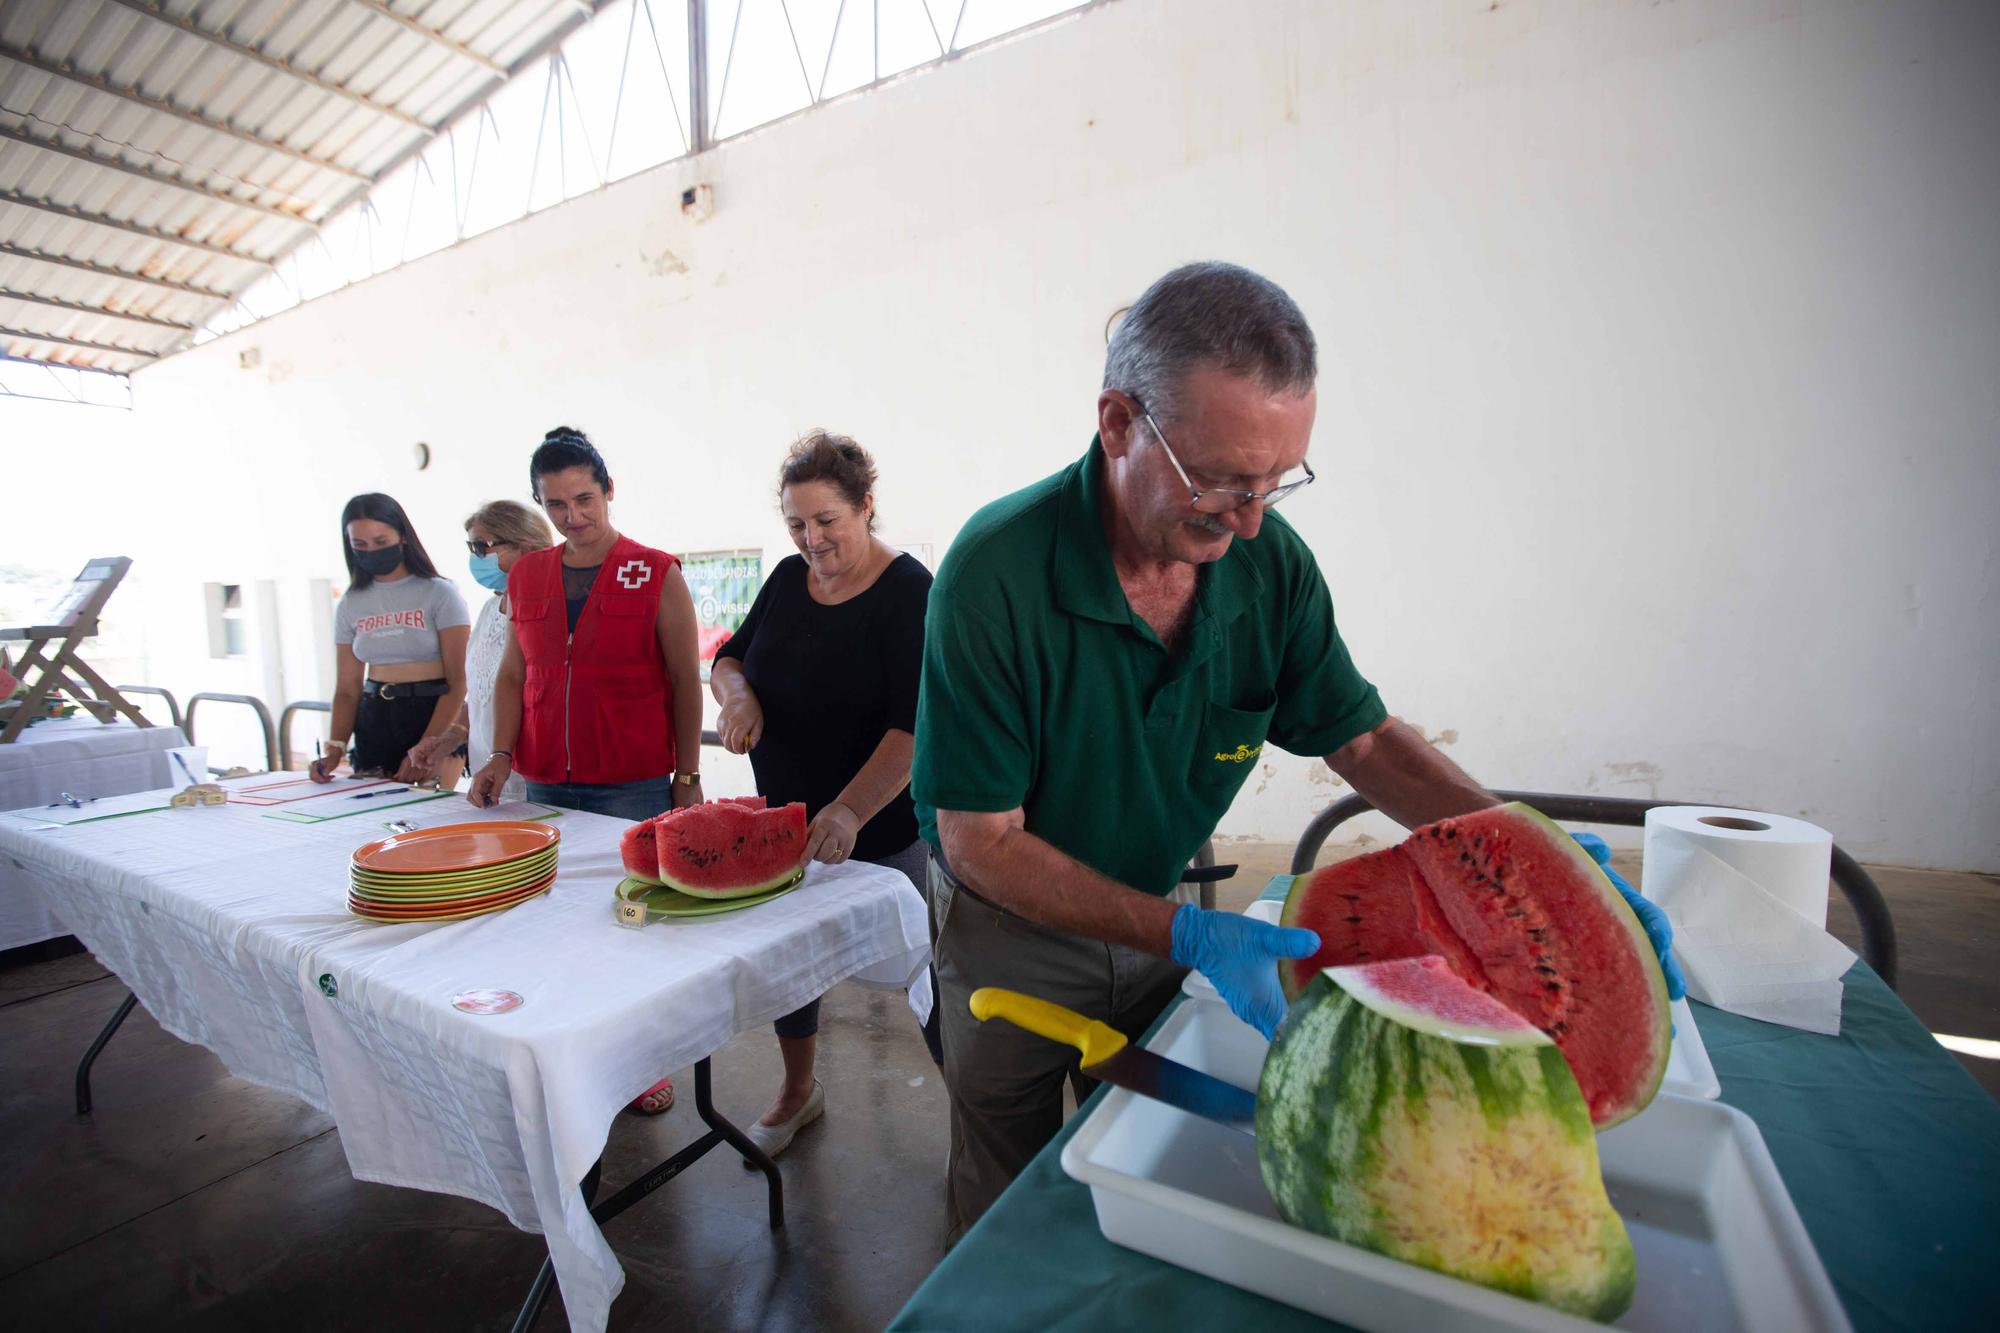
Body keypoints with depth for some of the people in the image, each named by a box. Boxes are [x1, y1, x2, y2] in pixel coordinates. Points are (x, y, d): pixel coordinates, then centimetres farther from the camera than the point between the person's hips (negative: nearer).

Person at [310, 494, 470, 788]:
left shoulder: (439, 593, -4)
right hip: (374, 724, 4)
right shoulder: (350, 606, 10)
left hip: (434, 718, -4)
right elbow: (347, 689, 11)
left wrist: (426, 748, -17)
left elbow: (458, 681, -9)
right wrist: (334, 749, -5)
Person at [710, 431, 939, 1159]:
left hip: (880, 826, -6)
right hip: (786, 816, 7)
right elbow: (730, 655, 12)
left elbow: (916, 725, -25)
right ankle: (798, 1091, 45)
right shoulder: (788, 578, 3)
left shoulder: (907, 592, -17)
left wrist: (850, 812, -37)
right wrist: (736, 693, -11)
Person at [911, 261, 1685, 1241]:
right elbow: (981, 841, -25)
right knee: (1009, 1214, 20)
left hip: (1159, 917, 3)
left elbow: (1364, 738, -4)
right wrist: (1184, 933, -32)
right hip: (1013, 926, -3)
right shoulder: (997, 574, -30)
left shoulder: (1270, 562, -16)